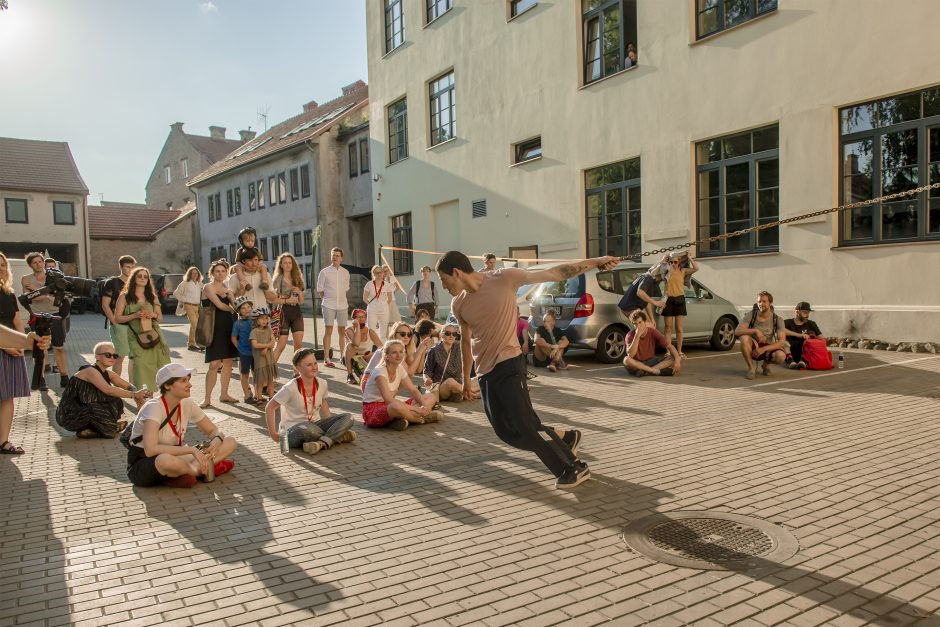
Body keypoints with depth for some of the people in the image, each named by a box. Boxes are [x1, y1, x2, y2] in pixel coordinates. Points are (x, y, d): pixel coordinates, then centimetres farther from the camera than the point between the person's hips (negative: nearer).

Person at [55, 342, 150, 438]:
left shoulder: (108, 374, 6)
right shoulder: (90, 371, -20)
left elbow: (128, 386, 5)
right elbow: (107, 390, -34)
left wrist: (137, 396, -17)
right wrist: (134, 395, -34)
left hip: (84, 410, 8)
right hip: (68, 415, -8)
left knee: (117, 402, -8)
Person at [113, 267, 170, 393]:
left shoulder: (152, 296, 15)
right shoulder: (125, 297, 6)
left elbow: (160, 318, 18)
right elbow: (117, 318, 2)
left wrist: (154, 315, -4)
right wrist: (134, 315, -12)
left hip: (154, 335, 3)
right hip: (136, 337, -3)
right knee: (141, 367, -12)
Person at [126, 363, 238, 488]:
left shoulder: (187, 404, -3)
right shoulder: (153, 407, -22)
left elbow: (213, 431, 5)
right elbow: (150, 450, -36)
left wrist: (216, 441, -20)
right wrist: (191, 450, -36)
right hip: (142, 466, -6)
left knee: (230, 442, -8)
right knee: (166, 460, -45)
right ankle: (201, 469, -16)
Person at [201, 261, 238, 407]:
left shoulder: (227, 288, 16)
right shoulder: (208, 287, -4)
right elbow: (219, 305, -12)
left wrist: (230, 295, -6)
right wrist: (233, 310, 2)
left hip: (229, 326, 6)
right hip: (215, 327, -6)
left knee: (228, 361, 7)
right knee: (214, 364, -10)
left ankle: (224, 394, 17)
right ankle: (207, 398, -2)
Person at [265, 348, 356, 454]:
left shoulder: (322, 384, -2)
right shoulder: (291, 388, -18)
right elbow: (269, 407, -11)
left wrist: (332, 424, 8)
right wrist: (273, 434, -13)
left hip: (315, 425, 5)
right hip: (292, 432, -5)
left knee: (348, 418, -14)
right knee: (306, 428, -41)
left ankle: (322, 443, -30)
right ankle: (336, 436, -17)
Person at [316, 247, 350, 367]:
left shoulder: (345, 272, 7)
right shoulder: (324, 272, -3)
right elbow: (320, 289, 3)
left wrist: (339, 297, 11)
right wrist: (326, 299, 5)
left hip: (342, 305, 4)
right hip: (328, 305, -4)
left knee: (342, 331, 9)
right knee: (328, 331, -3)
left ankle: (343, 356, 19)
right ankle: (327, 358, -1)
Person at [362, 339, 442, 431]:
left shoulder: (400, 369, 3)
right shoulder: (380, 371, -20)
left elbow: (414, 390, 5)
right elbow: (389, 400, -30)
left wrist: (424, 405, -17)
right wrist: (416, 409, -33)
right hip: (372, 411, -8)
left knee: (431, 397, 0)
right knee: (397, 407, -44)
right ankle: (423, 419, -16)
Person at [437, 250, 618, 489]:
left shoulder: (503, 278, -11)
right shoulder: (458, 304, 5)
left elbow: (553, 274, -7)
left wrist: (595, 262, -8)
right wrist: (466, 379, 23)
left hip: (508, 365, -6)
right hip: (485, 374, 6)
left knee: (526, 425, -13)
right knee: (507, 432, 5)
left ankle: (574, 468, 6)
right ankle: (565, 437, 26)